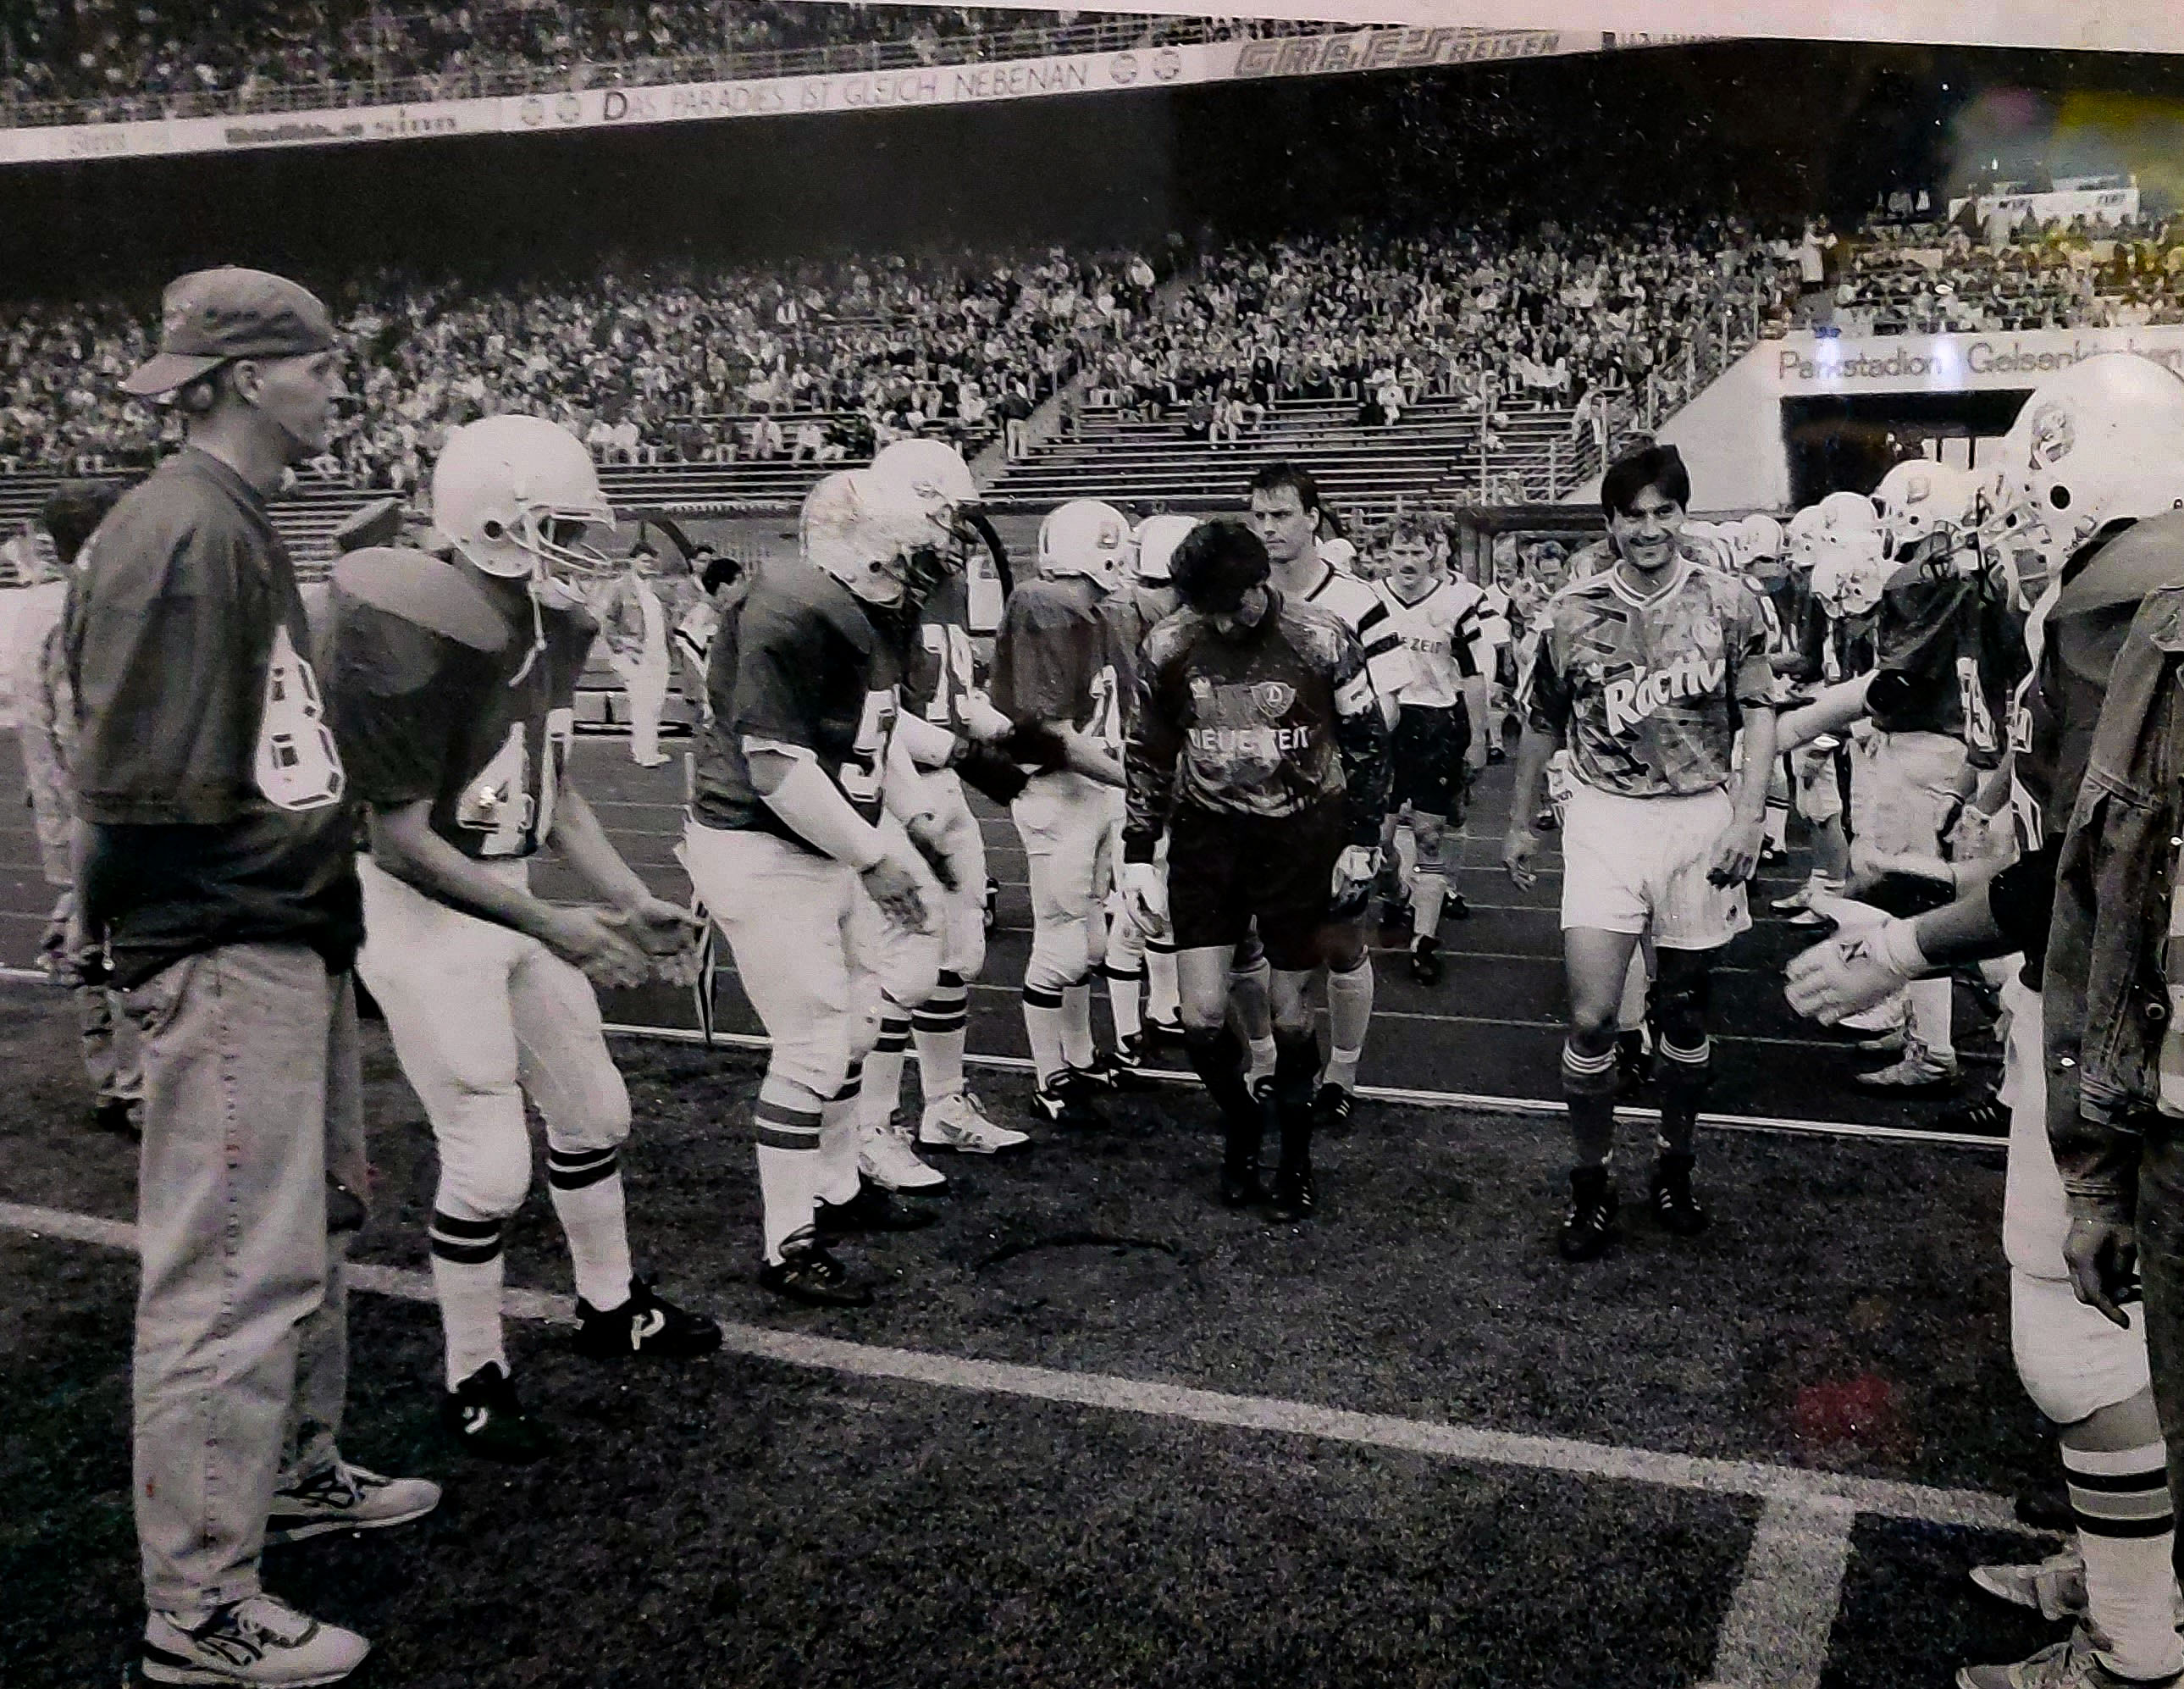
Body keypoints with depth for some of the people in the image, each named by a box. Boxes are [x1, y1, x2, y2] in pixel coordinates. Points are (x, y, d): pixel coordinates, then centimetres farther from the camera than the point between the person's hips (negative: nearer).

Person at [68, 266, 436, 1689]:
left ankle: (300, 1474, 39)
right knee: (240, 1269, -6)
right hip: (226, 954, -11)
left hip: (295, 941, 11)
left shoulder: (250, 525, 16)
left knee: (316, 1223, 22)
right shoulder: (179, 529, -16)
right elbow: (141, 781, -22)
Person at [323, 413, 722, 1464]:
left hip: (505, 896, 9)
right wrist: (552, 928, -25)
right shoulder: (417, 642, -26)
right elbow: (400, 839, -23)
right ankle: (472, 1379, 17)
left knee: (592, 1109, 17)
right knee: (489, 1158, -4)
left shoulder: (552, 628, 1)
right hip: (422, 911, -8)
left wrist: (631, 900, 3)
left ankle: (609, 1308, 39)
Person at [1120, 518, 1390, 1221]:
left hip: (1300, 834, -2)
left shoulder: (1323, 641, -13)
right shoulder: (1168, 646, -6)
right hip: (1208, 832, 2)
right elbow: (1148, 756, 6)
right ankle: (1239, 1123, 25)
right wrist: (1139, 854, 2)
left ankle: (1295, 1155, 26)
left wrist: (1361, 842, -3)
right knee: (1202, 1017, -5)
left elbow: (1367, 742, -1)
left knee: (1290, 1015, 4)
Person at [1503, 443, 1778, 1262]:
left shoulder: (1728, 604, -2)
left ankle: (1674, 1165, 30)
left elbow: (1759, 713, 0)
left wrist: (1748, 814, -11)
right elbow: (1543, 725, 11)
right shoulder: (1571, 613, 0)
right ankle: (1590, 1184, 10)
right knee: (1590, 1017, -7)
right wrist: (1520, 823, 17)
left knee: (1684, 1011, 11)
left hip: (1700, 819, 0)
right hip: (1604, 819, 0)